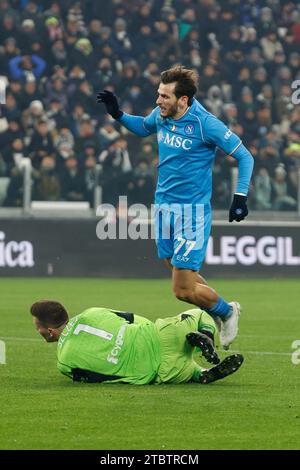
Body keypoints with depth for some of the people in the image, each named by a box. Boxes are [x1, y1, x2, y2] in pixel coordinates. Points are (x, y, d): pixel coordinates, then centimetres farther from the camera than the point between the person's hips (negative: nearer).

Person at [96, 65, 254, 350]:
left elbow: (244, 156, -10)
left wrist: (240, 196, -18)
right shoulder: (160, 115, 1)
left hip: (192, 211, -7)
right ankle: (220, 322, 33)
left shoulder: (205, 124, -17)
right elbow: (143, 127, 26)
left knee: (184, 290, -9)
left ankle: (227, 311, 18)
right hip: (164, 206, 7)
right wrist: (117, 114, 10)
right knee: (184, 278, 13)